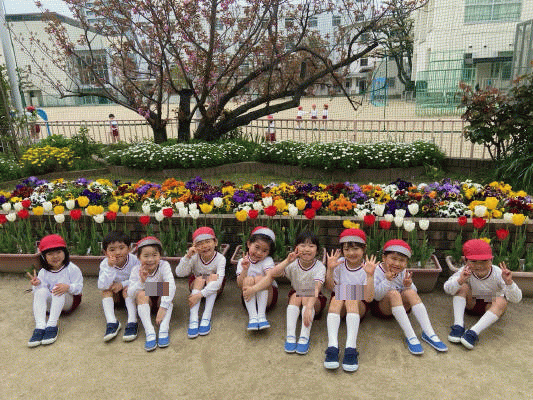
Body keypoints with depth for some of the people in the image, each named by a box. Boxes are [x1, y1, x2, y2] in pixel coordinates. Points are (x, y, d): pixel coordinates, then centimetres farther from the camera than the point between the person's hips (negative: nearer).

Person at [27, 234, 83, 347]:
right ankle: (40, 326, -41)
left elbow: (79, 288, -13)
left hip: (68, 302, -3)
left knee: (60, 290, -33)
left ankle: (52, 325, -41)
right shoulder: (43, 272, 1)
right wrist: (37, 284, -24)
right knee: (41, 291, -26)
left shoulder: (72, 269, -9)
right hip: (51, 304, 3)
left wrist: (68, 287, -33)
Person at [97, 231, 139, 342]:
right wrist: (110, 267, -41)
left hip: (129, 292, -2)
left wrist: (123, 284, -25)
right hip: (115, 296, 2)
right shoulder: (105, 264, -18)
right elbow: (102, 286, -30)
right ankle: (111, 322, -37)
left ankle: (132, 322, -40)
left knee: (128, 290, -31)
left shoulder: (134, 260, -20)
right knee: (106, 291, -26)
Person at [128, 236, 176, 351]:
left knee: (166, 292, -29)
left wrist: (163, 307, -42)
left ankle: (163, 331, -37)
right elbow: (130, 294, -18)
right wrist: (141, 282, -36)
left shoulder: (164, 266, -19)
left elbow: (171, 286, -32)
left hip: (160, 300, -1)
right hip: (145, 303, 1)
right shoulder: (136, 270, -14)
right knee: (141, 294, -29)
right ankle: (149, 333, -39)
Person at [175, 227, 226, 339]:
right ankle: (193, 319, -42)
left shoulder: (220, 258, -24)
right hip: (196, 285, 1)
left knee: (213, 276, -30)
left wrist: (200, 294, -46)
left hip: (213, 288, -1)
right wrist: (187, 257, -41)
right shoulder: (194, 257, -18)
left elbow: (218, 281, -36)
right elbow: (179, 273, -27)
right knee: (199, 279, -30)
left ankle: (206, 318, -38)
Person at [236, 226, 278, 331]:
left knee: (260, 278, -27)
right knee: (247, 280, -25)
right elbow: (240, 285, -7)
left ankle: (261, 315, -33)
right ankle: (252, 316, -37)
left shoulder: (267, 261, -6)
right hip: (249, 298, 2)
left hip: (266, 297, -2)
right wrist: (245, 269, -25)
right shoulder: (242, 262, 1)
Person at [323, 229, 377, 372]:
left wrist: (370, 276, -28)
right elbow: (330, 287, -8)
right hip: (338, 303, 2)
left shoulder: (366, 268, -8)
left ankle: (351, 348, -46)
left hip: (359, 305, -1)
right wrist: (330, 269, -22)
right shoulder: (339, 264, 0)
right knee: (337, 297, -32)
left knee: (351, 299, -34)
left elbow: (368, 298, -17)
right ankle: (332, 346, -46)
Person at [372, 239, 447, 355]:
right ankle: (410, 336, -38)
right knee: (393, 293, -34)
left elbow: (413, 294, -1)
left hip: (399, 305, 5)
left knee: (410, 292, -25)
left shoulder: (403, 272, 0)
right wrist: (387, 280, -34)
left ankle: (428, 333, -28)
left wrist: (408, 285, -23)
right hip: (380, 307, -4)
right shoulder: (377, 272, -16)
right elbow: (377, 296, -22)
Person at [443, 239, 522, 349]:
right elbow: (447, 289, -29)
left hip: (491, 307, 0)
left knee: (501, 302, -32)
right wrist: (460, 281, -49)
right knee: (463, 287, -26)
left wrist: (509, 283, -44)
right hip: (471, 304, 1)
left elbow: (516, 299, -25)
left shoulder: (498, 274, -23)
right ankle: (458, 325, -32)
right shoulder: (465, 272, -21)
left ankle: (474, 332, -40)